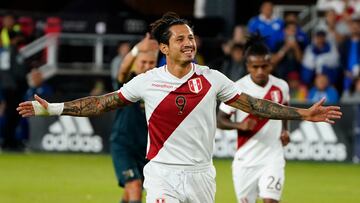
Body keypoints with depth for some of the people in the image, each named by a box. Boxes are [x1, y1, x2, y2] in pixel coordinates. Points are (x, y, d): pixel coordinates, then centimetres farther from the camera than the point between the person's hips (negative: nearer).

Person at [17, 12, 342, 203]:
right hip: (163, 173, -2)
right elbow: (104, 103, 3)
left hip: (201, 174, 2)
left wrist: (304, 114, -2)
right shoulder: (147, 81, -2)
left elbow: (252, 105, 3)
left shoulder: (211, 79, 0)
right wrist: (53, 109, -2)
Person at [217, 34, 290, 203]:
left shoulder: (281, 86, 0)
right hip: (246, 159, -1)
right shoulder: (237, 89, -10)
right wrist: (240, 125, -23)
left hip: (272, 157, 1)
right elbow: (219, 120, -5)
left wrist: (285, 129, 4)